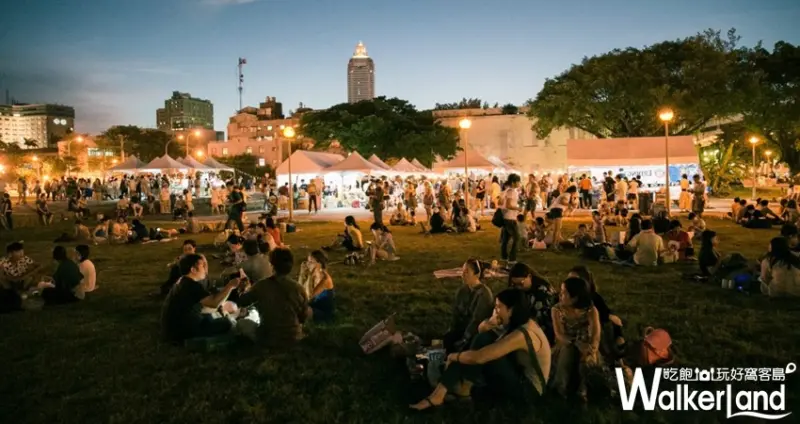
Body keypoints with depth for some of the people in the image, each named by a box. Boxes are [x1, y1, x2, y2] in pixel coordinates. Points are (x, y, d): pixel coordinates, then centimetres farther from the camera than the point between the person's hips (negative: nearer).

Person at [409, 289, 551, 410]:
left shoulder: (521, 334, -27)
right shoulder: (523, 323, 3)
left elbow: (478, 357, -30)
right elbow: (481, 329, 9)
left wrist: (454, 357, -11)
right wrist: (490, 323, -14)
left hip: (527, 389, -9)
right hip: (522, 377, 9)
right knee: (484, 339, -6)